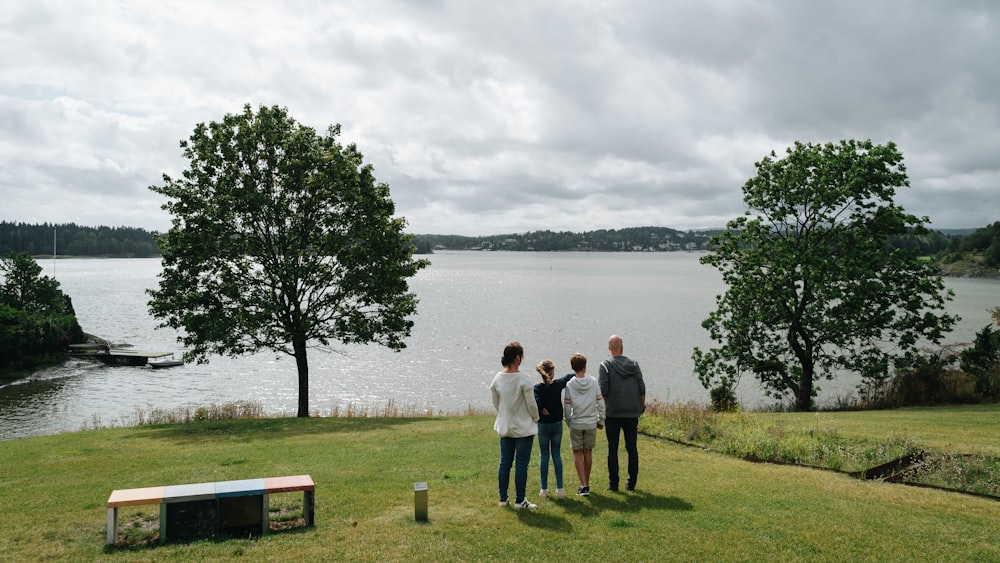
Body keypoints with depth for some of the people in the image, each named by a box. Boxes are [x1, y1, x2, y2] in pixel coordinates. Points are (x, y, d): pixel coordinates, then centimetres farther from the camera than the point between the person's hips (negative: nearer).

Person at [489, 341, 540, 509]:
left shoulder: (497, 379, -1)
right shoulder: (523, 379, -18)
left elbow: (495, 403, 8)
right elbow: (531, 404, -12)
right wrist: (535, 418, 5)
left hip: (504, 427, 6)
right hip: (523, 427, -5)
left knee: (505, 462, 13)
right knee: (521, 464, 2)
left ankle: (503, 498, 21)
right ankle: (519, 500, 8)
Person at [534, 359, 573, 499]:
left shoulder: (537, 388, -13)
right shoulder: (558, 384, -7)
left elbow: (536, 402, -28)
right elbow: (570, 377, 10)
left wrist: (542, 411, -12)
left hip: (543, 425, -1)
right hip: (557, 424, 1)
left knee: (544, 456, 8)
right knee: (557, 455, 10)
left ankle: (544, 489, 12)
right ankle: (559, 489, 8)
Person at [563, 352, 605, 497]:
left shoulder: (569, 385, -9)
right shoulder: (594, 382, -5)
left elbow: (567, 407, -6)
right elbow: (600, 403, -2)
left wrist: (568, 423, 9)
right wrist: (601, 421, 10)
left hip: (576, 424, -2)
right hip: (591, 423, 2)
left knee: (577, 453, 6)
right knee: (588, 452, 14)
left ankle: (584, 485, -3)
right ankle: (586, 483, 24)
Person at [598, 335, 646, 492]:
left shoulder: (606, 365, -6)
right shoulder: (634, 364, 4)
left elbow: (602, 390, -12)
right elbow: (642, 388, 1)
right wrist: (642, 406, 14)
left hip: (612, 413, -3)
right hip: (632, 413, 3)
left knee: (612, 449, 4)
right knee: (632, 448, 10)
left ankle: (613, 483, 5)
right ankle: (632, 483, 11)